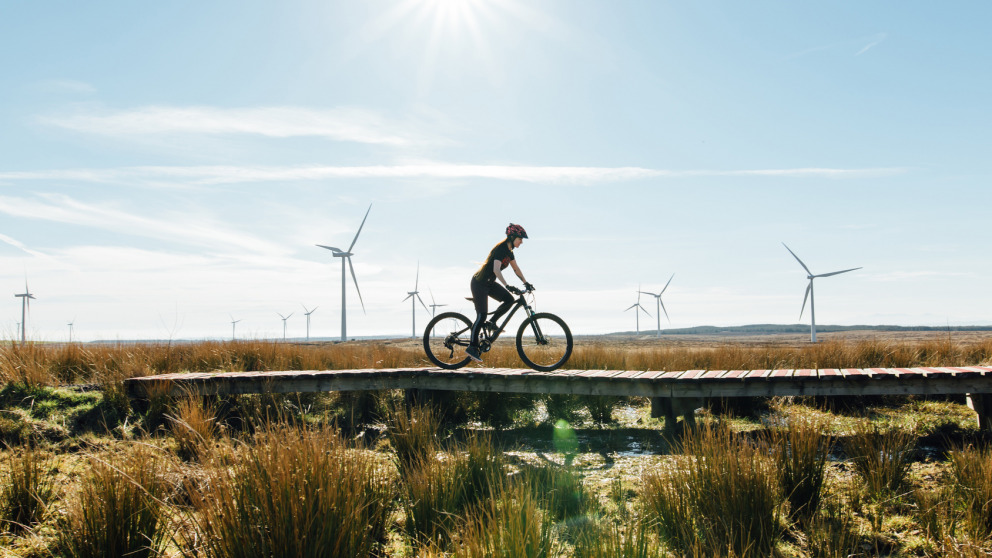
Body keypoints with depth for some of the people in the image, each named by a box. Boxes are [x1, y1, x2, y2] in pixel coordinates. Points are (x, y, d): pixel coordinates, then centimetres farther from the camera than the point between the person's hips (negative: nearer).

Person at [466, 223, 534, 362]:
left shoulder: (509, 250, 7)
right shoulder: (500, 249, -22)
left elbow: (515, 268, 19)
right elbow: (496, 269, -33)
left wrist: (526, 283, 16)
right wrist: (507, 286, -41)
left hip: (489, 283, 9)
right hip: (479, 283, -9)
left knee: (509, 300, -7)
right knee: (481, 316, -10)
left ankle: (492, 322, 8)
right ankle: (472, 347, -5)